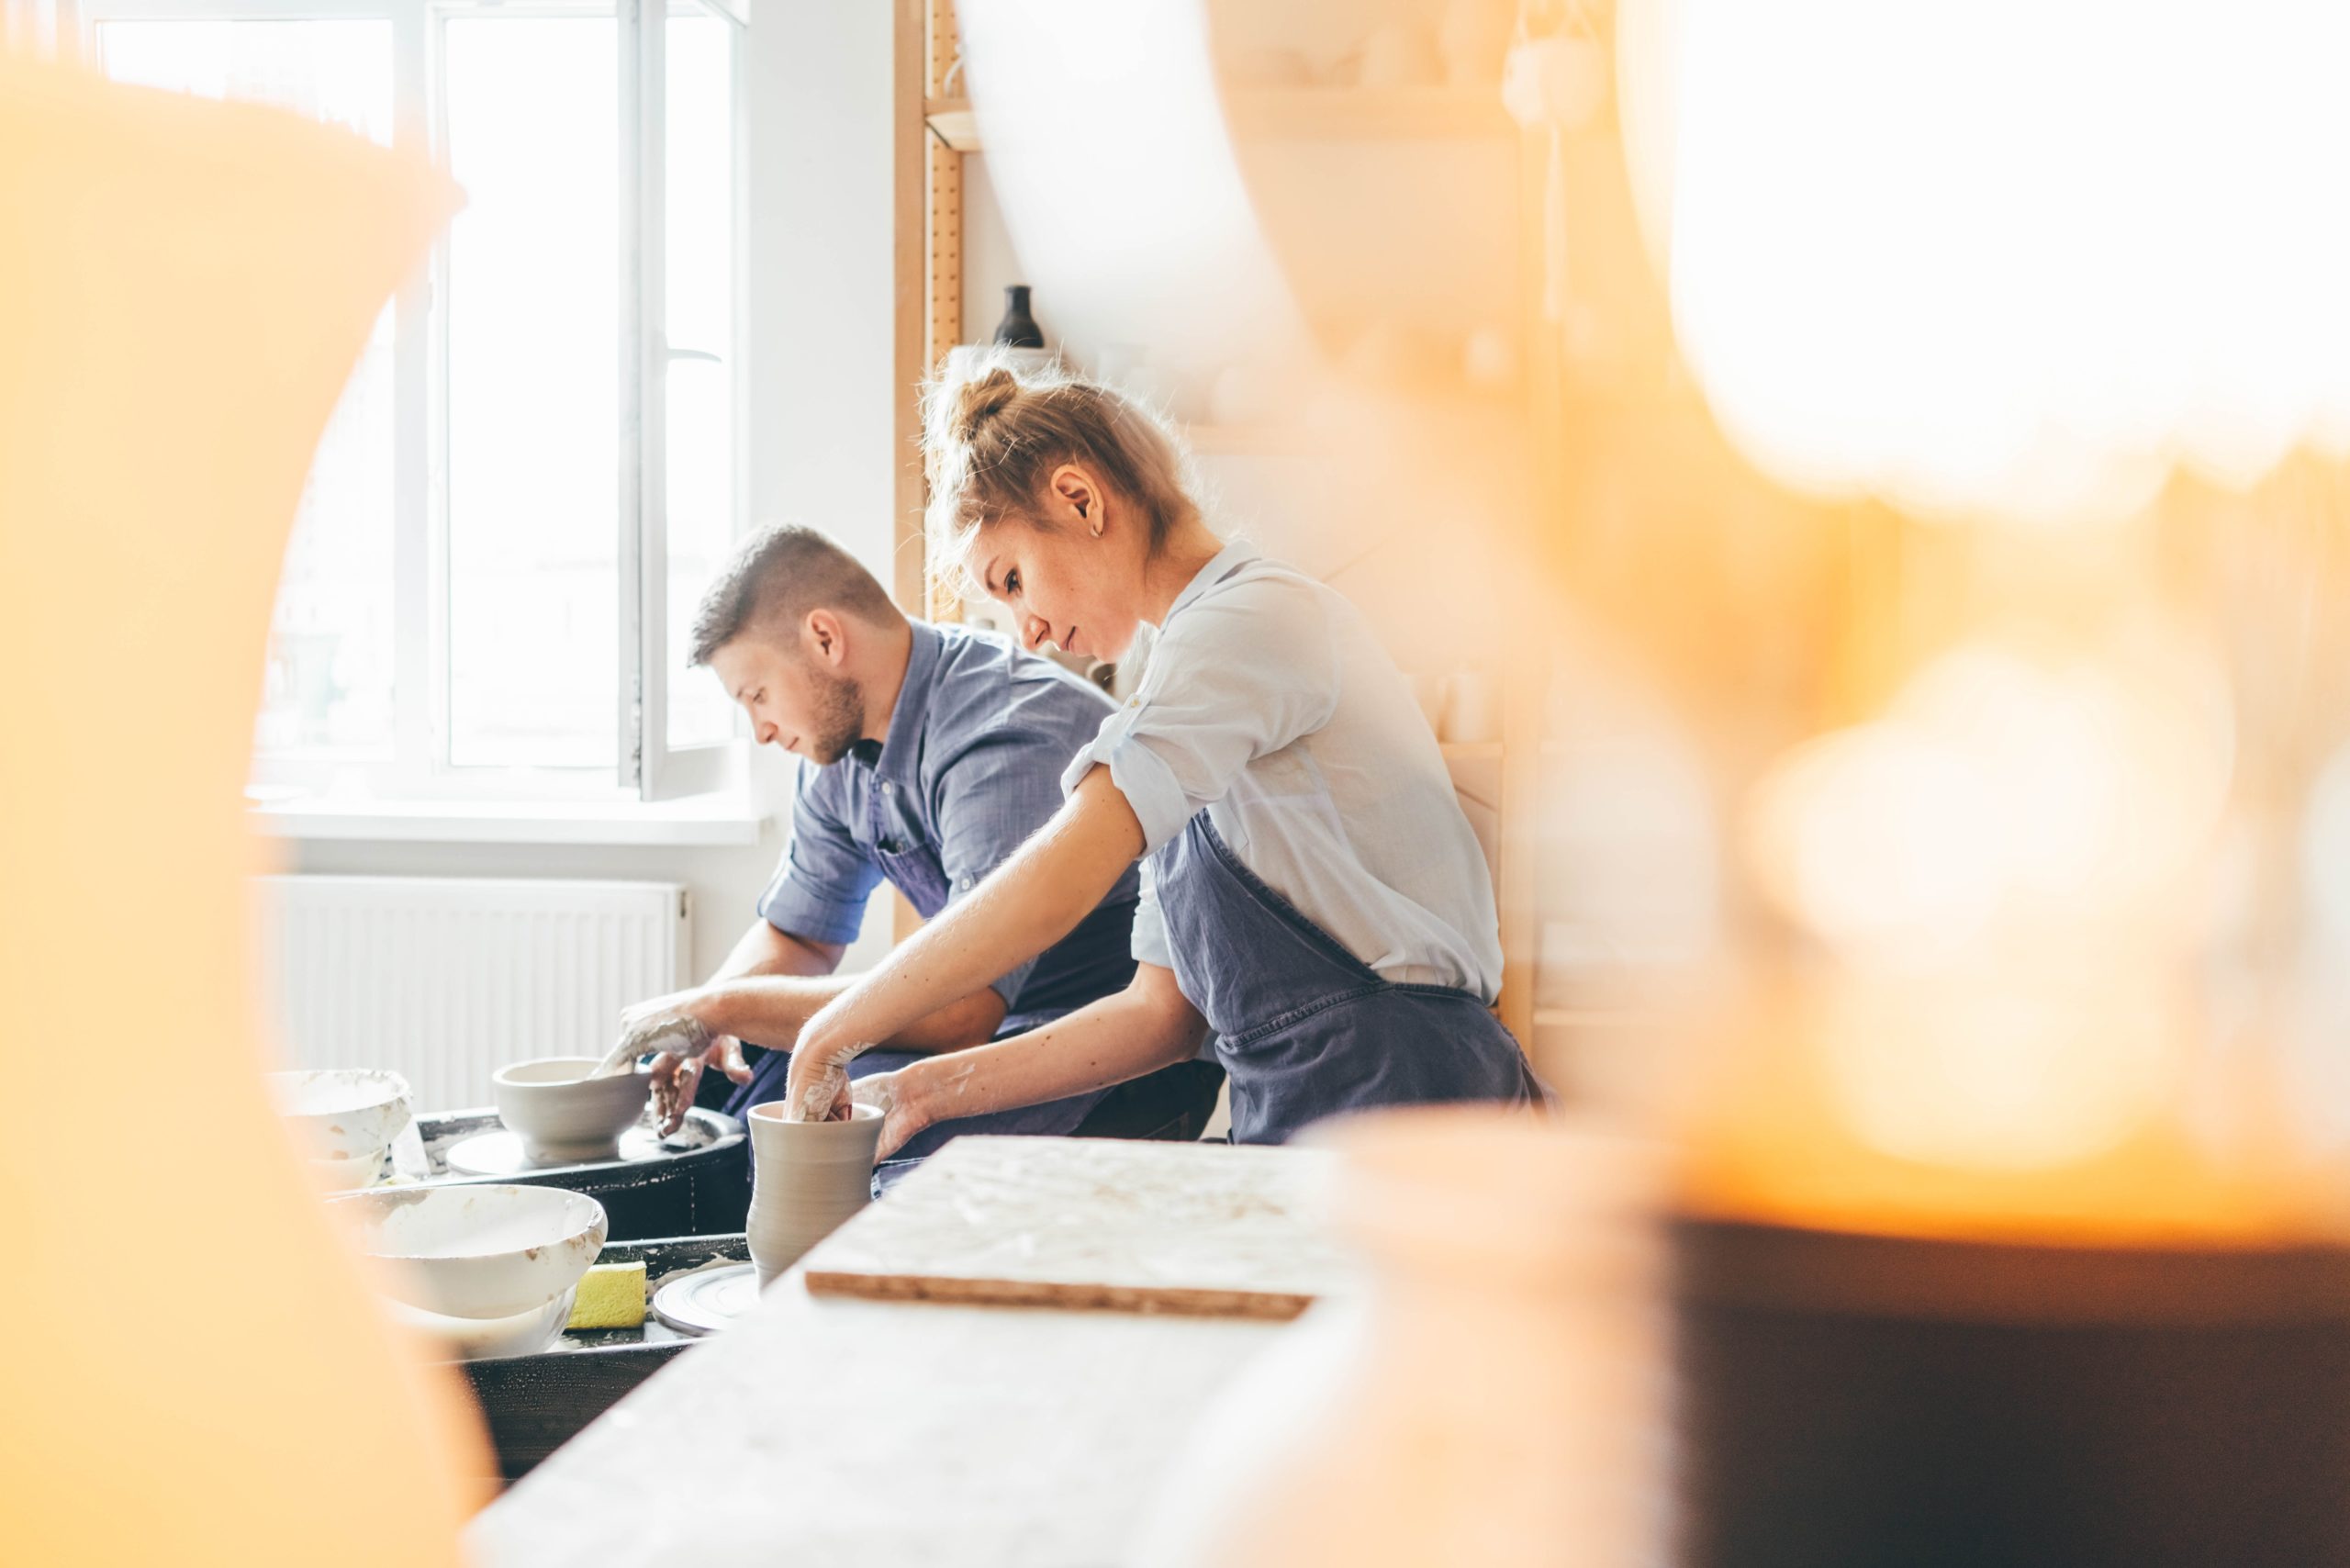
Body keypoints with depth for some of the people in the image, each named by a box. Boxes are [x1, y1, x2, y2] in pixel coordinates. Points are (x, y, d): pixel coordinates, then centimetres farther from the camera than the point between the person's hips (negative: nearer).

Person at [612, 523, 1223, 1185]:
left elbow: (957, 1008, -34)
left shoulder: (1007, 739, -26)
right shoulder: (840, 746, 4)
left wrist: (720, 1007, -26)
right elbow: (797, 936, 17)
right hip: (997, 1024, 9)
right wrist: (702, 1025, -6)